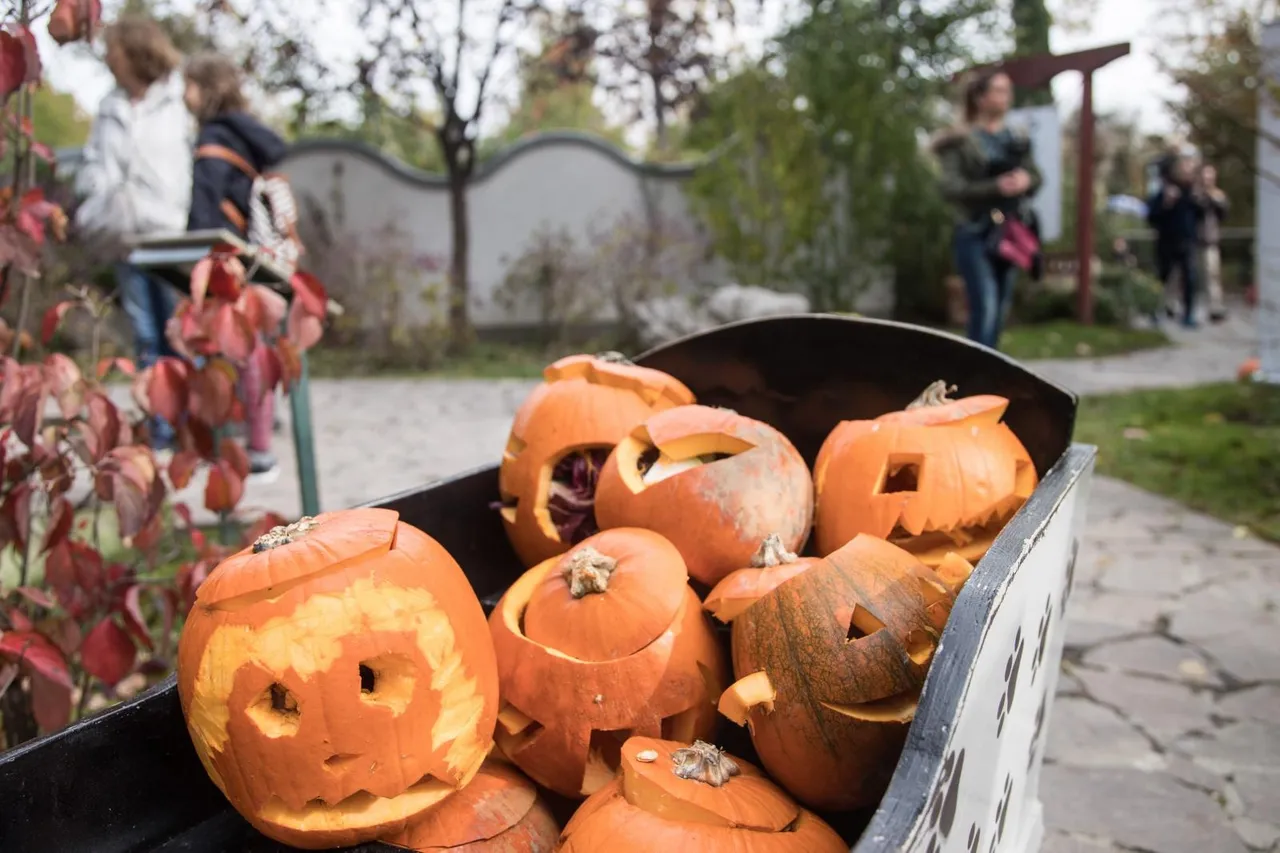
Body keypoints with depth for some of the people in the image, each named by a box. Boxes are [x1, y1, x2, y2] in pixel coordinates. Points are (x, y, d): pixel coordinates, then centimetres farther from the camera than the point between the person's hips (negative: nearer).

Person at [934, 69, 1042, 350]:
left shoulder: (1018, 141, 15)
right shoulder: (960, 141, -3)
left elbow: (1037, 177, 16)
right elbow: (950, 187, -13)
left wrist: (1026, 179, -8)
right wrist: (995, 187, -23)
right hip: (976, 234, -6)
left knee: (1000, 313, 9)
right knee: (985, 310, -15)